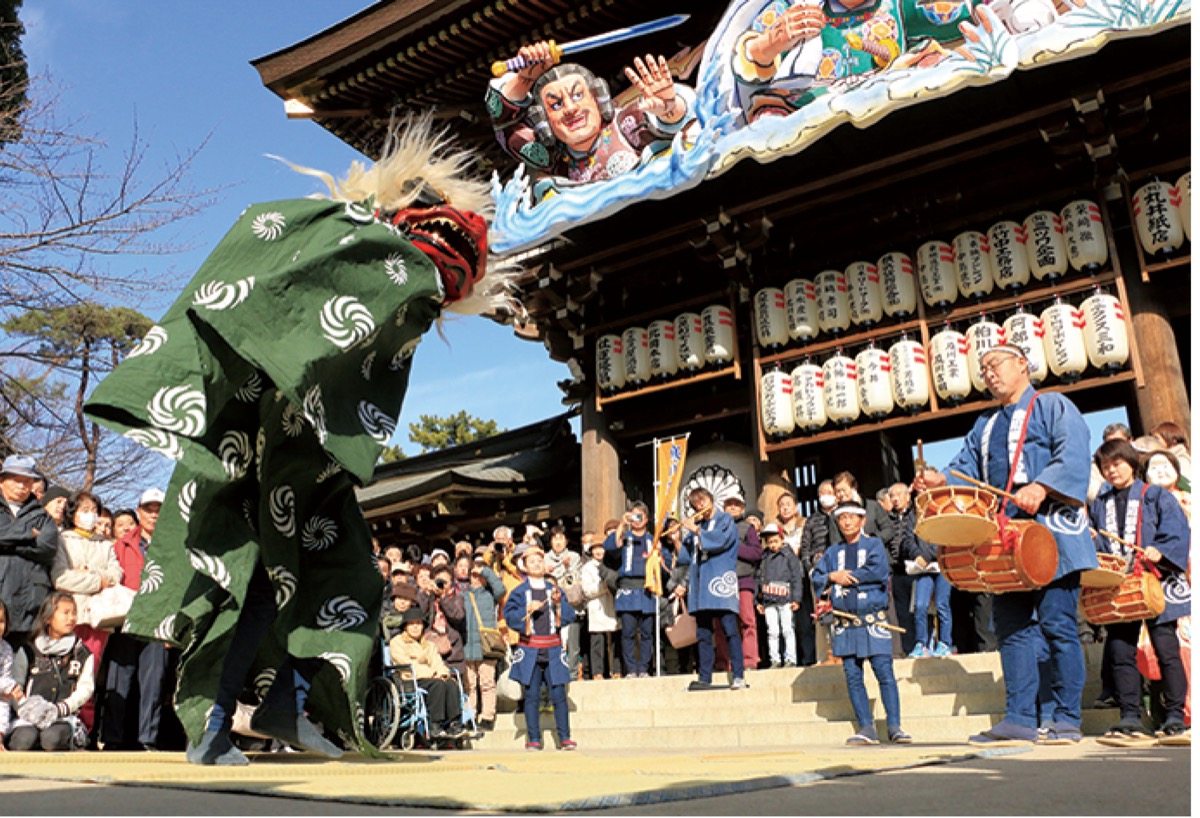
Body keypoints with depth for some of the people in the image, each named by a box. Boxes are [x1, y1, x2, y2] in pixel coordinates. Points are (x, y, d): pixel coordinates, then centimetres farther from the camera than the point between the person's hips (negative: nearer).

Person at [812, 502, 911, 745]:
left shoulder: (874, 545, 6)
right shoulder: (832, 552, 17)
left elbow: (878, 571, -12)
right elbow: (816, 578, 11)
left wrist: (847, 576, -7)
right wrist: (832, 577, -8)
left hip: (873, 620, -4)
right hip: (845, 623, 4)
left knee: (885, 672, -8)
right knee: (853, 677, 3)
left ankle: (894, 726, -2)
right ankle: (867, 728, 8)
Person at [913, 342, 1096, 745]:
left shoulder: (1053, 406, 5)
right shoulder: (984, 425, 24)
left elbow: (1073, 455, -10)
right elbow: (966, 469, 16)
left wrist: (1040, 487, -25)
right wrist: (941, 481, -6)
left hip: (1050, 533, -6)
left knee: (1057, 625, -5)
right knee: (1011, 627, 2)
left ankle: (1067, 719, 3)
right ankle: (1019, 718, 5)